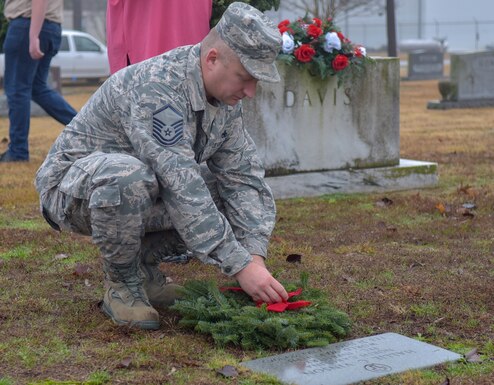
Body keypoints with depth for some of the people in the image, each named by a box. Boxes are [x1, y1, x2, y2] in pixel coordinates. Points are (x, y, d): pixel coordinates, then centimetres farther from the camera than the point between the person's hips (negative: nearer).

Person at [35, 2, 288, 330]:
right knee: (128, 176, -39)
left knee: (230, 196, -8)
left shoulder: (226, 95, -6)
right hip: (75, 188, -7)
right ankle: (122, 284, -13)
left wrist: (255, 256, -19)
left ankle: (142, 260, 8)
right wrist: (240, 266, -36)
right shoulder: (157, 87, -32)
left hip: (144, 192, 7)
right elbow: (182, 190, -37)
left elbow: (243, 176, -5)